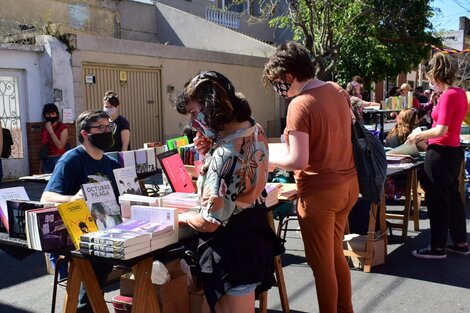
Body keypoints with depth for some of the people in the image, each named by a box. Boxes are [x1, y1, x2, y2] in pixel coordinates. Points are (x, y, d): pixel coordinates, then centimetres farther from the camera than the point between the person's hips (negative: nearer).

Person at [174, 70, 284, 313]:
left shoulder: (224, 154, -29)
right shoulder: (255, 129, -2)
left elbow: (209, 222, -25)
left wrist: (184, 217, -4)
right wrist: (210, 151, 0)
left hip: (232, 253, -9)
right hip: (256, 239, 9)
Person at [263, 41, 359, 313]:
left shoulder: (300, 105, -21)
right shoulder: (338, 91, 3)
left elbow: (298, 161, -23)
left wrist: (267, 159, -8)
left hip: (320, 192, -8)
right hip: (348, 185, 8)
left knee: (322, 264, 10)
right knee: (336, 254, 24)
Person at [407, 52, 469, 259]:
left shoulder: (448, 96, -18)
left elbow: (441, 130, -22)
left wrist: (418, 136, -9)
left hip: (441, 152, -9)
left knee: (437, 200, 1)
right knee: (453, 196, 17)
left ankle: (438, 247, 12)